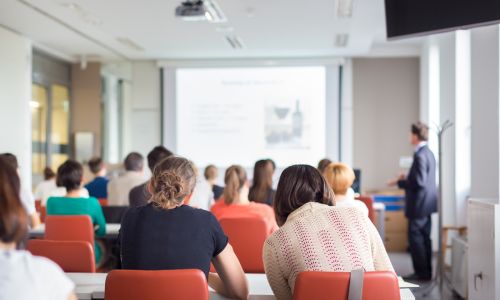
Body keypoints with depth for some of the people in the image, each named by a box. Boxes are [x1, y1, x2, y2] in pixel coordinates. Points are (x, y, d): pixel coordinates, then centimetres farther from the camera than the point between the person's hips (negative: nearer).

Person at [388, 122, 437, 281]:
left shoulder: (420, 155, -19)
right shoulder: (429, 153, 11)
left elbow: (419, 182, -23)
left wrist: (399, 182, -13)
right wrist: (407, 178, 15)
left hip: (419, 204, -10)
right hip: (426, 203, 10)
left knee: (415, 237, -3)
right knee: (424, 237, 14)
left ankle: (421, 273, 1)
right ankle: (426, 271, 20)